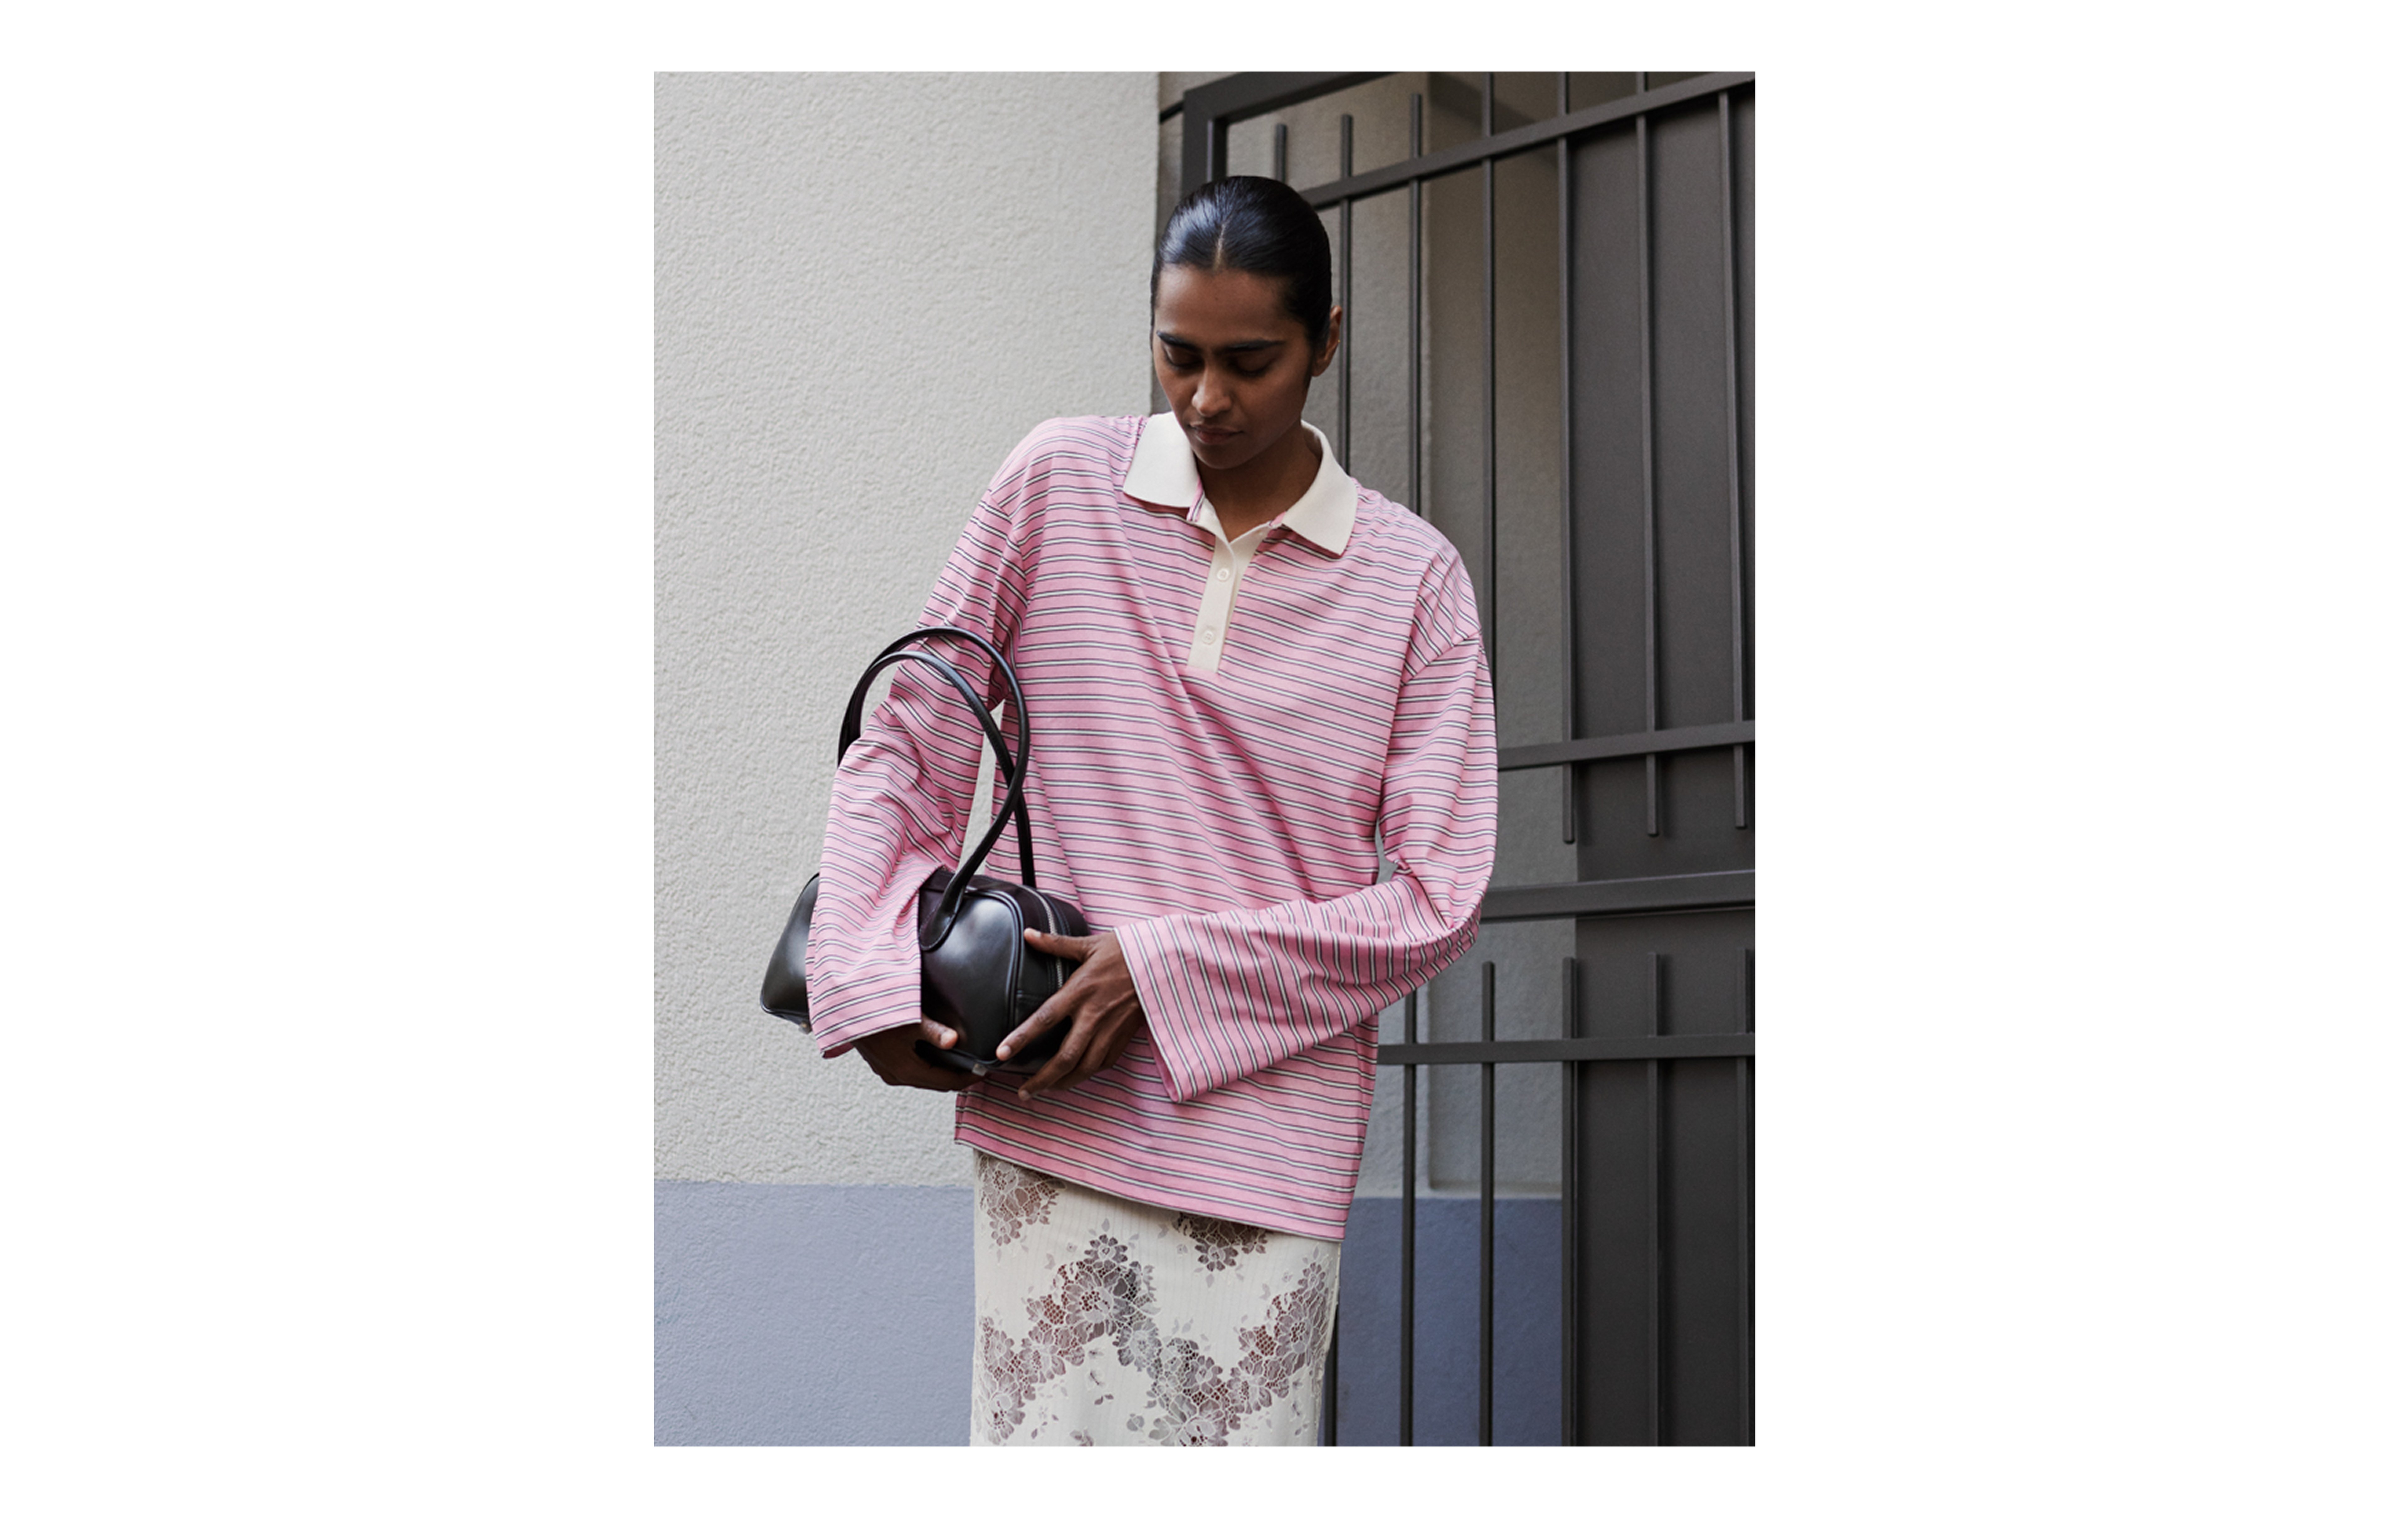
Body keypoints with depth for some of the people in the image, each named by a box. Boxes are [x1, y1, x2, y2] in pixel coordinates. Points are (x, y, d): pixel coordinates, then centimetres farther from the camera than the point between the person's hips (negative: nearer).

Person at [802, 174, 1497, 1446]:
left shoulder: (1413, 578, 4)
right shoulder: (1059, 482, 6)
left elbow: (1438, 899, -1)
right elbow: (905, 751, 10)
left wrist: (1167, 972, -10)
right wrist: (871, 983, -5)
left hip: (1268, 1140, 0)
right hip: (1047, 1120, 0)